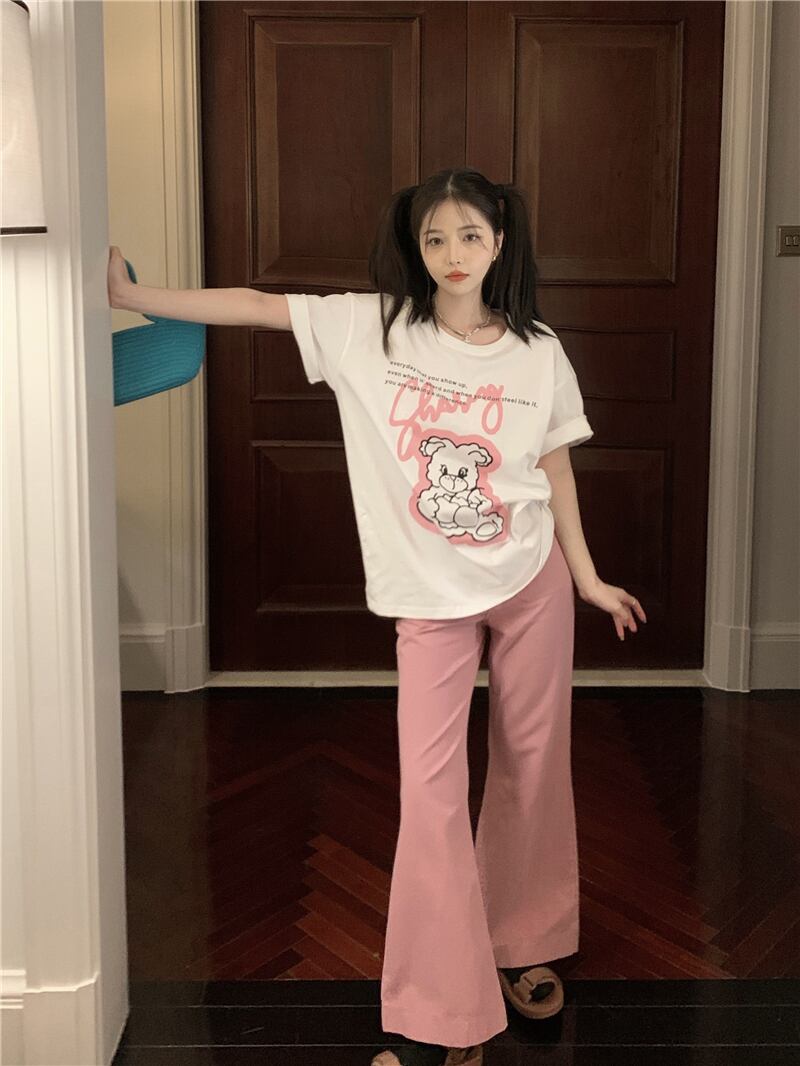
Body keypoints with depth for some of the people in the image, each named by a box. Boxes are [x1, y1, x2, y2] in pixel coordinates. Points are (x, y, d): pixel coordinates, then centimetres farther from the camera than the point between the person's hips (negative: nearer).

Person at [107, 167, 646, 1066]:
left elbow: (555, 469, 6)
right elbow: (255, 306, -6)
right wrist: (129, 295, -9)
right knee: (430, 790, -5)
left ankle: (523, 945, 36)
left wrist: (586, 577, 11)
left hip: (533, 582, 2)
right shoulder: (371, 327, -6)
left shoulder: (538, 352, -2)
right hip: (430, 596, -1)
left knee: (532, 766, 12)